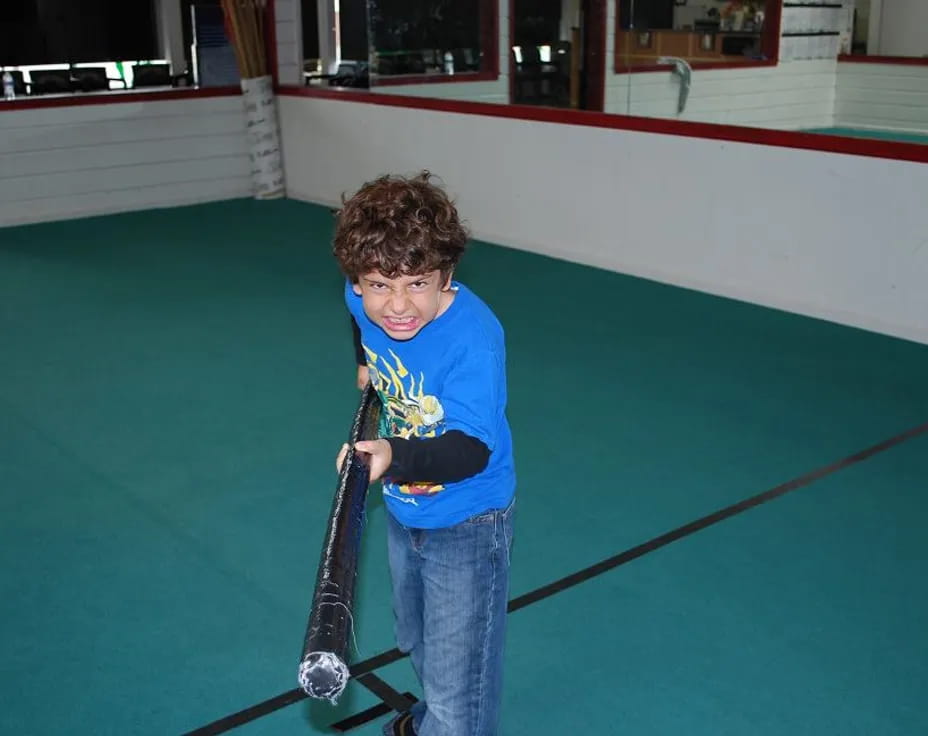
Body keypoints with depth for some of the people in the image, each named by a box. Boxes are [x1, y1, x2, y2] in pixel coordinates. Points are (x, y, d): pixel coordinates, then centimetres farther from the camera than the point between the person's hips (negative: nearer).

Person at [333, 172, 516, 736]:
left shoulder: (474, 340, -35)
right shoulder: (363, 300, -15)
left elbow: (470, 449, -40)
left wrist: (394, 457, -55)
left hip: (466, 525, -7)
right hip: (404, 512, 8)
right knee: (417, 643, 32)